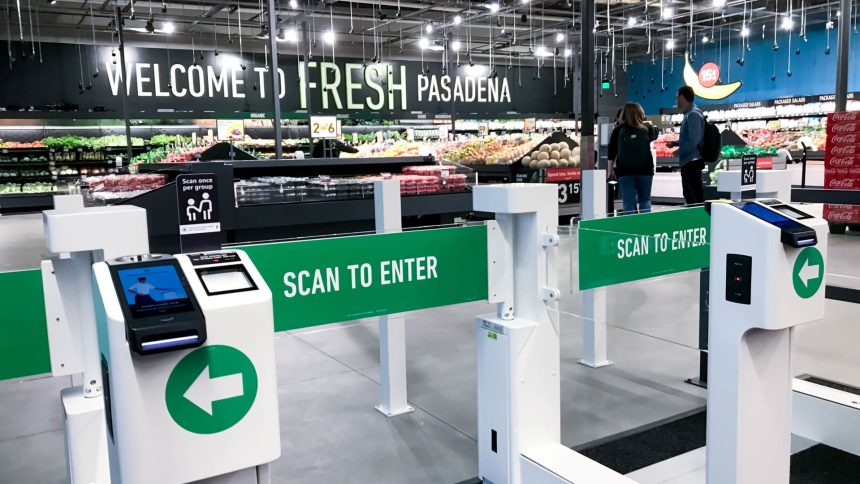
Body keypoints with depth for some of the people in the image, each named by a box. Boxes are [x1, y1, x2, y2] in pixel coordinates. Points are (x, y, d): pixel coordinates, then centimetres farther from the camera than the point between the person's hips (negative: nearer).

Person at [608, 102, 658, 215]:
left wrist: (610, 170, 5)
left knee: (629, 201, 2)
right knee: (645, 200, 12)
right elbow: (655, 135, 23)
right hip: (645, 170, 1)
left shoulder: (618, 130, -4)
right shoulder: (647, 128, 0)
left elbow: (611, 152, -2)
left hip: (625, 171, -1)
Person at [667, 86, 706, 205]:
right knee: (689, 195, 16)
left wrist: (679, 151, -13)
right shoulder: (688, 114, 16)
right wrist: (674, 143, 12)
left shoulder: (693, 114, -14)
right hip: (687, 162, 10)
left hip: (692, 162, -10)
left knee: (697, 197, -9)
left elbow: (694, 140, -22)